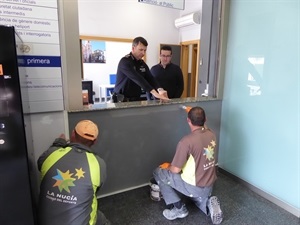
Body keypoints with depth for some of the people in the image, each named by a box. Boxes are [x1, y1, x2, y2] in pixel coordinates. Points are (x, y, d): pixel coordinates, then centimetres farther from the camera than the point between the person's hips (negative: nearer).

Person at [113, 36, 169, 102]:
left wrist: (160, 89, -25)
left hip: (136, 99, 6)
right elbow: (137, 79, -30)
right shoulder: (125, 62, -17)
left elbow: (150, 78, -4)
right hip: (122, 100, -6)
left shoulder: (142, 64, 7)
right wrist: (154, 92, -39)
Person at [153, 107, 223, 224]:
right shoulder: (211, 134, -6)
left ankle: (179, 208, 7)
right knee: (199, 194, 42)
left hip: (194, 187, -7)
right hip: (209, 186, 7)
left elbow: (175, 170, -20)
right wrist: (198, 115, 27)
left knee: (158, 173, 5)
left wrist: (167, 167, 1)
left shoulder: (186, 141, -28)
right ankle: (209, 203, 7)